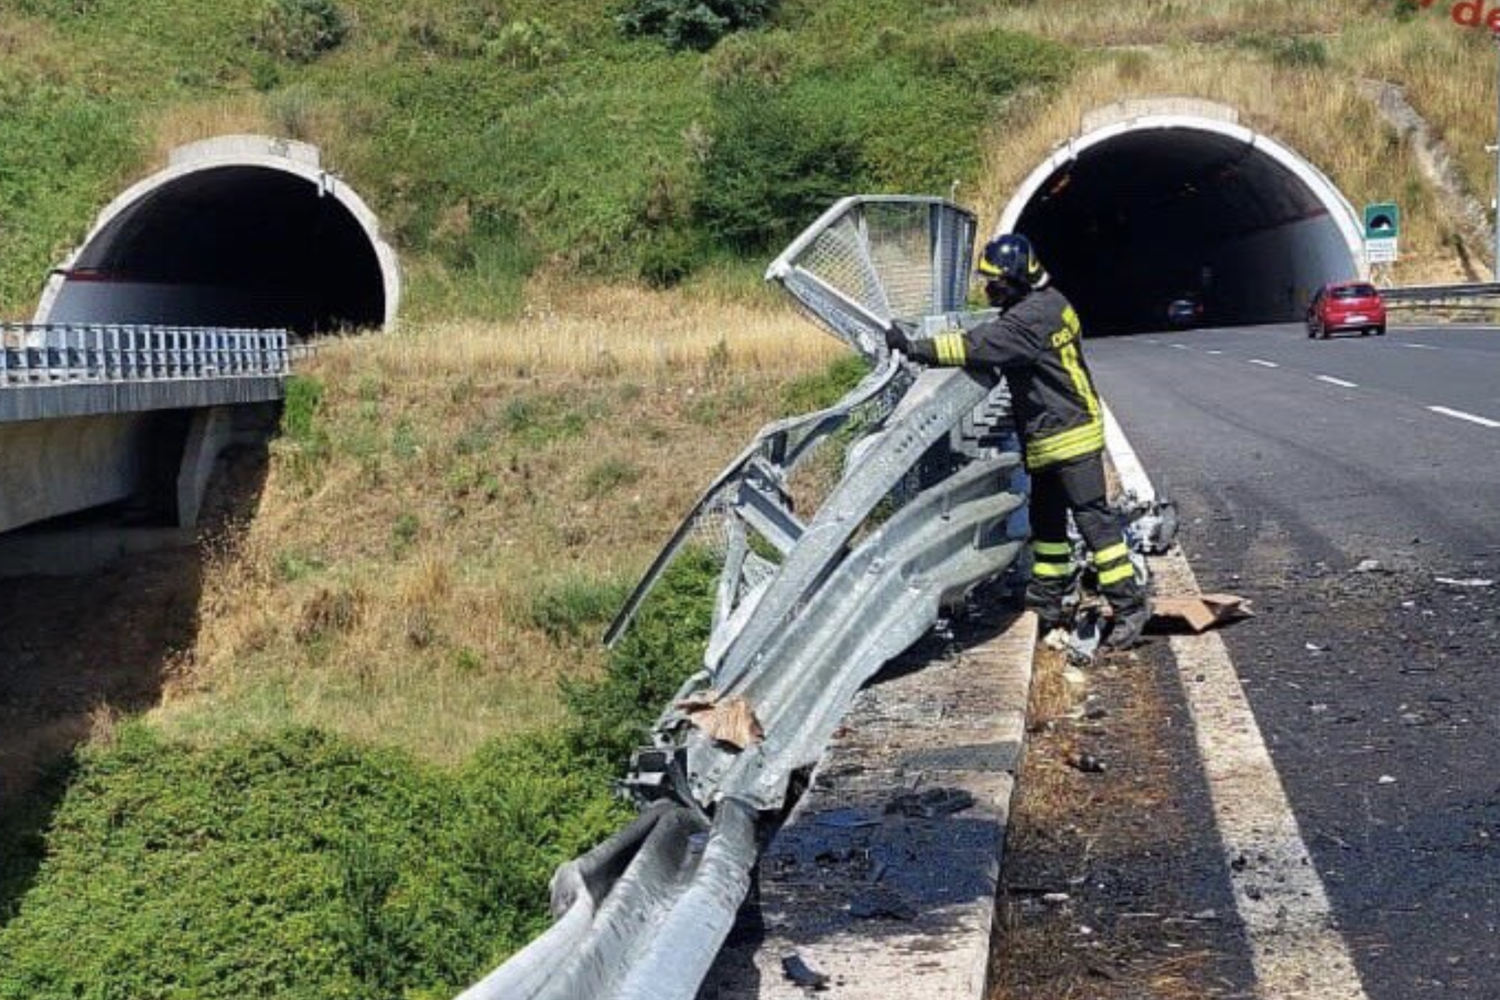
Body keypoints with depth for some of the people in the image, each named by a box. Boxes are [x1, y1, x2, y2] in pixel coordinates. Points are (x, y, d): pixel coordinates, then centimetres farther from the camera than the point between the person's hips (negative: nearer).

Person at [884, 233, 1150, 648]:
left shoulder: (1030, 318, -23)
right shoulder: (1047, 302, 9)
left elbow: (977, 346, -29)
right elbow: (993, 339, 18)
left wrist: (917, 347, -26)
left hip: (1069, 435, -11)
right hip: (1051, 435, 11)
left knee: (1092, 516, -9)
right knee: (1046, 517, 18)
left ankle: (1128, 602, -7)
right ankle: (1051, 599, 28)